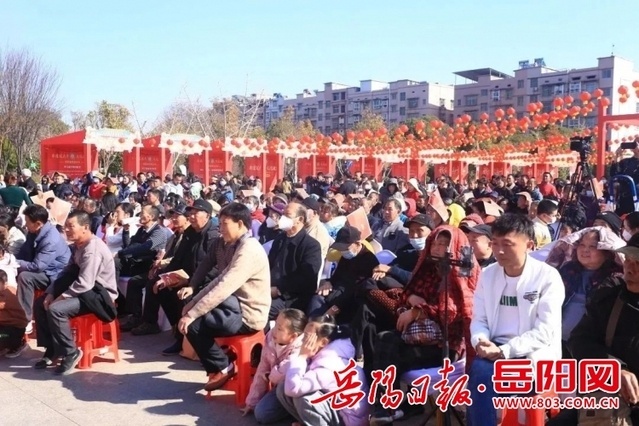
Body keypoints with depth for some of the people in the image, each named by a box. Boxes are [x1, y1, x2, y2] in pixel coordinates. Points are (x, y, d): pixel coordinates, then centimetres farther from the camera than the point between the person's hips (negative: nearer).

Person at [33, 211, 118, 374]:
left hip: (100, 294, -10)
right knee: (40, 303, 10)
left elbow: (84, 284, -29)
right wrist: (51, 292, 0)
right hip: (87, 290, 11)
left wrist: (61, 297, -18)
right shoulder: (79, 246, 7)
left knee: (55, 309, -27)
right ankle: (51, 350, 15)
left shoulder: (93, 249, -23)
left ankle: (70, 353, -9)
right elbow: (68, 273, 12)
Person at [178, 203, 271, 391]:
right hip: (241, 307, 10)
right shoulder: (242, 246, 13)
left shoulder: (249, 250, -21)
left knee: (192, 324, -14)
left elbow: (223, 288, -27)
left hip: (248, 316, -10)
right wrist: (193, 303, 4)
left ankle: (222, 367, 3)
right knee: (193, 312, 9)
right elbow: (221, 280, 13)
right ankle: (220, 364, 14)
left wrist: (191, 314, -23)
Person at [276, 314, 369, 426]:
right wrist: (303, 357, -12)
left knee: (303, 397, -29)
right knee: (282, 389, -6)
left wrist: (301, 356, -26)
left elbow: (292, 389, -36)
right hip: (333, 405, 8)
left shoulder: (329, 366, -29)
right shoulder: (321, 353, -2)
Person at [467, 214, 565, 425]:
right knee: (480, 371, -29)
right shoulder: (487, 274, 7)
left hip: (535, 355, -4)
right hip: (496, 351, 4)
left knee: (481, 373, -29)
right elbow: (479, 319, 9)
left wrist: (504, 351, -21)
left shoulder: (548, 277, -8)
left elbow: (545, 332, -14)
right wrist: (480, 341, -13)